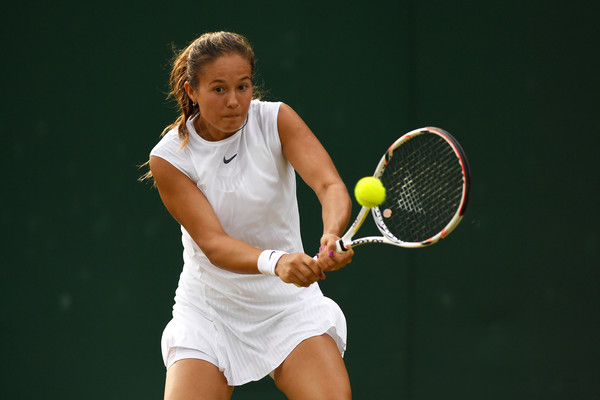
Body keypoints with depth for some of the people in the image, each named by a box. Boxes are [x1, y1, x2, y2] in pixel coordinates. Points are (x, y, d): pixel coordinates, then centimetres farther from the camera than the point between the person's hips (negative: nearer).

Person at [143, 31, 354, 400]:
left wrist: (333, 235, -46)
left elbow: (331, 186, -23)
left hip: (289, 303, 0)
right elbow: (213, 243, -21)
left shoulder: (275, 121, -9)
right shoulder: (169, 158, -11)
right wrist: (274, 262, -41)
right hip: (209, 310, 0)